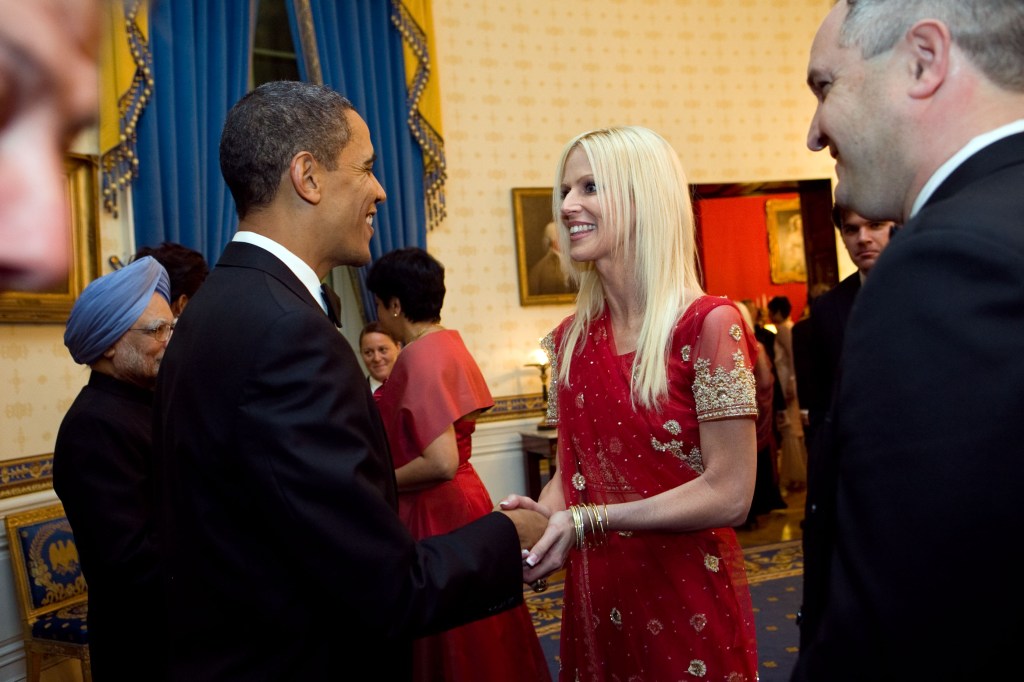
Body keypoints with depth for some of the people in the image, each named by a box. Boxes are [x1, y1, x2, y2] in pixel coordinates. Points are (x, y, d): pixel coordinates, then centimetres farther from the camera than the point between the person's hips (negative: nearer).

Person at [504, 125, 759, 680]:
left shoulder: (708, 325, -15)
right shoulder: (570, 340, 2)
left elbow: (729, 495, -16)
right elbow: (574, 468, 9)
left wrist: (589, 520, -21)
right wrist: (542, 514, -12)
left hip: (687, 600, -5)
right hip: (596, 600, 5)